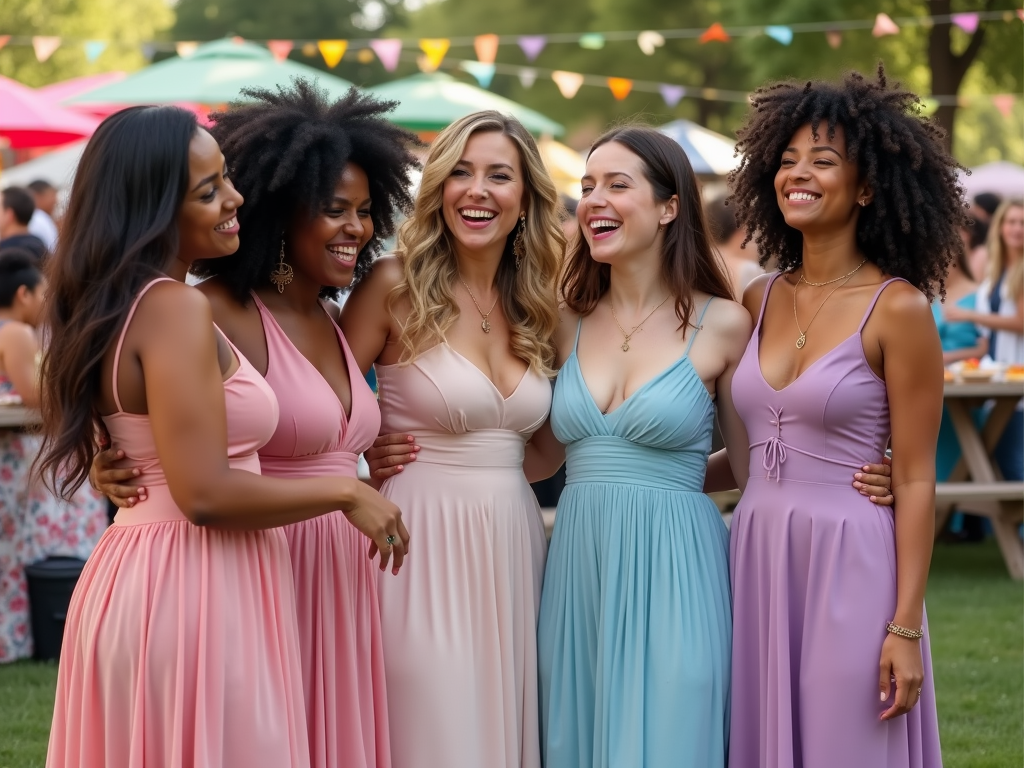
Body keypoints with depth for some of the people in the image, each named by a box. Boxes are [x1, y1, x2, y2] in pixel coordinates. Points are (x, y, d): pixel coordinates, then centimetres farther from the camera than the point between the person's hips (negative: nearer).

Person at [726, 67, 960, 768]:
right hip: (758, 559, 6)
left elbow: (915, 481, -9)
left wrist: (906, 627, -13)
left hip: (850, 569, -5)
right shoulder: (760, 300, 8)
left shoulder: (897, 309, -8)